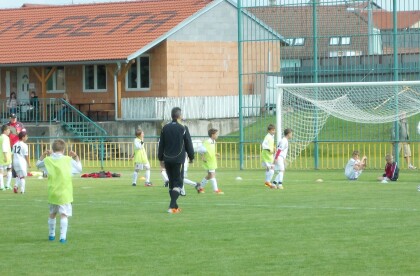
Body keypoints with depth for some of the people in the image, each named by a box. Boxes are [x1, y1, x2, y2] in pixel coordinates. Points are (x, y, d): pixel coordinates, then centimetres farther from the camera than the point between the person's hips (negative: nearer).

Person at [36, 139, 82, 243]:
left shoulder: (48, 160, 0)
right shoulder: (68, 160, -5)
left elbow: (38, 164, 20)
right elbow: (79, 168, 9)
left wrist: (44, 155, 21)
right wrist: (76, 157, 18)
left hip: (52, 193, 3)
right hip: (65, 193, -3)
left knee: (52, 214, 21)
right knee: (64, 215, -7)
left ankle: (51, 234, 33)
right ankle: (63, 236, -19)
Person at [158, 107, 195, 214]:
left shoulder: (165, 128, 6)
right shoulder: (183, 128, -6)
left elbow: (161, 144, 9)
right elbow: (188, 144, -1)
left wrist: (161, 158, 16)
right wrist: (191, 157, 12)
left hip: (167, 160, 4)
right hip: (178, 160, -4)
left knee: (172, 183, 14)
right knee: (178, 183, -3)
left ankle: (175, 206, 17)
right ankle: (172, 206, -17)